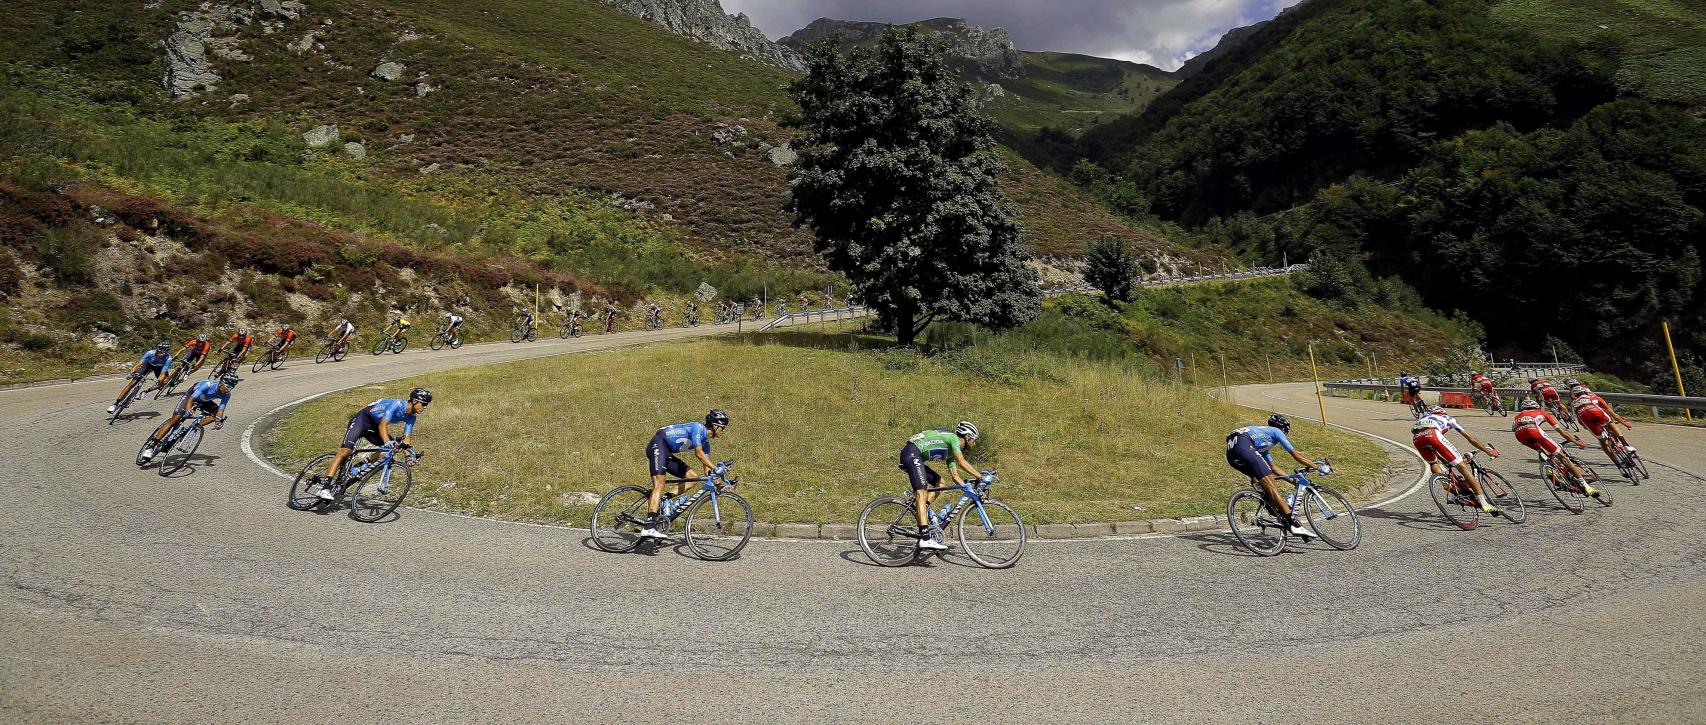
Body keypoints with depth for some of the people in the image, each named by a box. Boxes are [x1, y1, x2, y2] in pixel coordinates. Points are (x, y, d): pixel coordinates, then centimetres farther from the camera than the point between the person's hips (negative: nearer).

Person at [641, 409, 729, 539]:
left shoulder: (706, 442, 13)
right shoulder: (698, 427, -13)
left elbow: (707, 467, 13)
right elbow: (698, 452, -24)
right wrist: (716, 468, -26)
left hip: (667, 454, 10)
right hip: (658, 445, -10)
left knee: (693, 476, 1)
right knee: (659, 484, -23)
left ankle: (662, 502, -5)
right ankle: (649, 527, -34)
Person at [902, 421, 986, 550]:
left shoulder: (951, 451, 24)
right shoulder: (953, 438, -2)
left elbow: (955, 476, 22)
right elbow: (962, 462, -15)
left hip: (910, 457, 10)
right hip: (912, 453, -10)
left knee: (939, 482, 16)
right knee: (922, 493, -19)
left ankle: (920, 509, 2)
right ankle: (925, 538, -29)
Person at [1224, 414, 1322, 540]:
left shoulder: (1264, 439, 42)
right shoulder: (1276, 431, 22)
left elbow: (1273, 467, 43)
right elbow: (1296, 454, 20)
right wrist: (1316, 467, 29)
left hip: (1231, 452, 8)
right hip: (1243, 446, -8)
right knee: (1270, 486, -9)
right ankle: (1295, 524, -13)